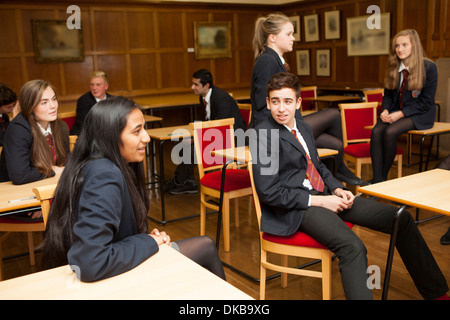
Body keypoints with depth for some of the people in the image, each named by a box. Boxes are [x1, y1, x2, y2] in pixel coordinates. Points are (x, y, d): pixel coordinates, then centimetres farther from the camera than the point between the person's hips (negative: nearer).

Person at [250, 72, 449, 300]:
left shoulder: (303, 128, 13)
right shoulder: (263, 135, -12)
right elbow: (269, 193, -16)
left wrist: (337, 189, 3)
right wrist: (318, 201, -16)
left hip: (323, 194, 8)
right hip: (296, 207, -8)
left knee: (401, 219, 3)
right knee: (353, 247, -34)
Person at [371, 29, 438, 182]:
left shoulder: (429, 67, -9)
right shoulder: (393, 67, 8)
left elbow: (426, 102, -10)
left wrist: (401, 114, -19)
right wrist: (385, 110, -8)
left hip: (420, 114, -5)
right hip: (396, 111, 5)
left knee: (390, 132, -32)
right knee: (376, 131, -26)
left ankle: (384, 176, -13)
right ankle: (377, 181, -29)